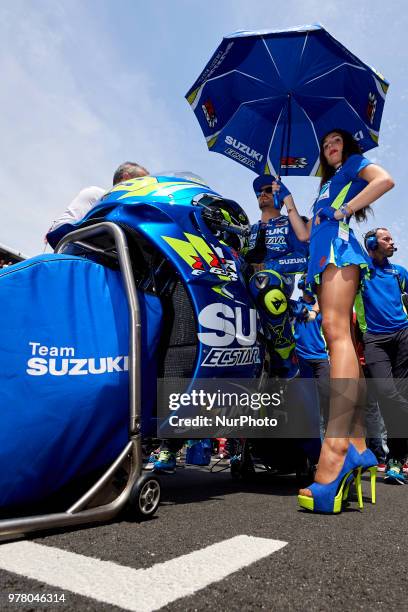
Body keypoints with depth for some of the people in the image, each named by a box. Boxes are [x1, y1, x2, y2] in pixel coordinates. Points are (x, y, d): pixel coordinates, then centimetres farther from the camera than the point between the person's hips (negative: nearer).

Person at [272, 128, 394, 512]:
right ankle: (357, 447, -8)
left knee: (336, 333, -27)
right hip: (321, 261, 9)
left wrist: (343, 211, -8)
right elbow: (303, 234, 28)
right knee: (339, 341, -4)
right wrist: (287, 200, 32)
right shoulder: (326, 188, 36)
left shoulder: (355, 164, 17)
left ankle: (335, 447, -40)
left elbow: (385, 180, -6)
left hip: (338, 248, -8)